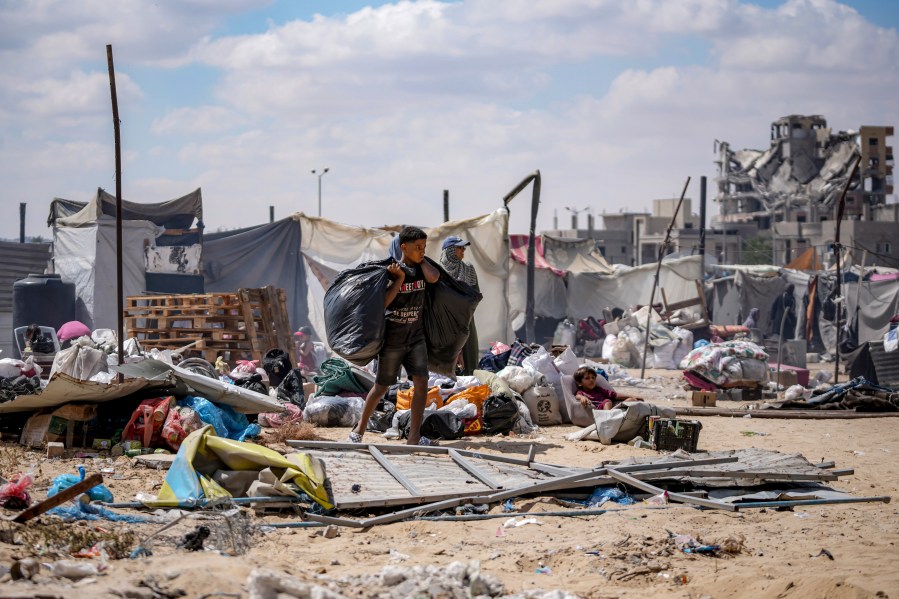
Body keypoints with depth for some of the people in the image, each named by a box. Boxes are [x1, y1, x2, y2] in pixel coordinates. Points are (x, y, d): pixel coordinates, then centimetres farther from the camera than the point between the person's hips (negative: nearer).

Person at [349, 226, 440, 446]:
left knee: (421, 382, -10)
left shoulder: (421, 268, 3)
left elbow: (433, 277, -20)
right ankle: (359, 428, 24)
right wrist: (399, 278, -21)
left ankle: (414, 437, -10)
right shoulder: (391, 271, -11)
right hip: (392, 339, -4)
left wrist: (421, 260, -7)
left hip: (416, 336, 4)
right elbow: (383, 303, -19)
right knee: (381, 386, 6)